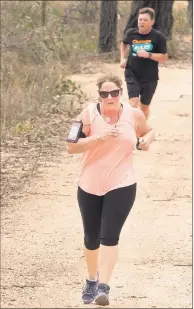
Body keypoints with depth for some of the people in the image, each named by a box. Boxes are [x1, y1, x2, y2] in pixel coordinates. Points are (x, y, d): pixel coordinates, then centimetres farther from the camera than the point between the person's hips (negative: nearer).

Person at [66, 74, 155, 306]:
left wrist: (147, 139, -5)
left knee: (109, 236, -14)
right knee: (91, 238, 13)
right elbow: (71, 147, -14)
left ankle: (103, 287, -14)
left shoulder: (134, 115, -3)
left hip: (121, 186, -1)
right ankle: (92, 279, 36)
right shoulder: (89, 113, -10)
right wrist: (98, 138, -26)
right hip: (90, 186, 1)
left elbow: (148, 131, 19)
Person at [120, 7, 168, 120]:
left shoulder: (158, 37, -11)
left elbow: (164, 58, -10)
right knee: (133, 103, -15)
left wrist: (148, 55, -23)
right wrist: (123, 58, 7)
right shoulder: (131, 33, -4)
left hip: (150, 78, 0)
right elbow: (124, 43, 20)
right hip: (132, 75, 0)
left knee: (145, 106, 14)